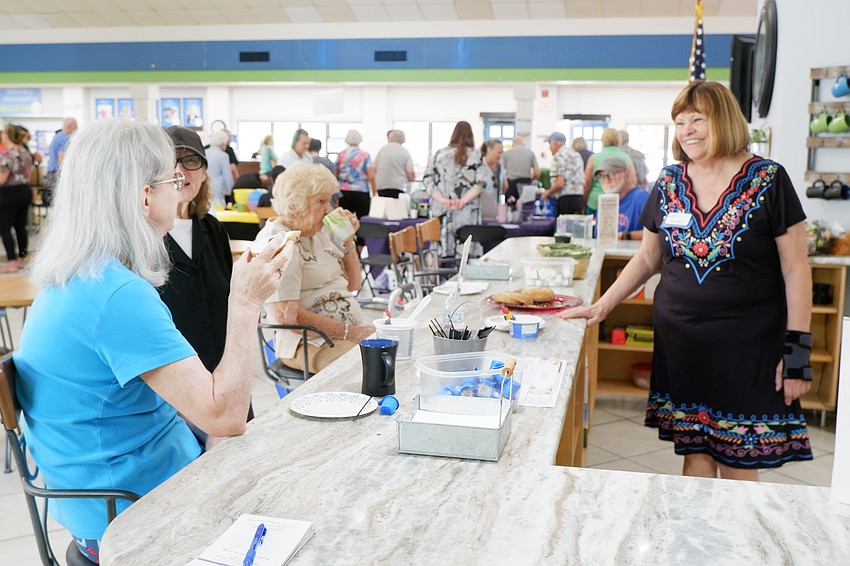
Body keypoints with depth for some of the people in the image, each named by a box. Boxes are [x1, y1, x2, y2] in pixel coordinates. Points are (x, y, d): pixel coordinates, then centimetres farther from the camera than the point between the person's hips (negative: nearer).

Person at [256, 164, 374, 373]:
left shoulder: (317, 232, 15)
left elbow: (352, 285, 21)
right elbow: (286, 315, -21)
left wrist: (348, 241, 6)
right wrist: (348, 332, -21)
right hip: (312, 346, -9)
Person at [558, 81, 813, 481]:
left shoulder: (767, 181, -6)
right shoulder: (669, 183, 6)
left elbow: (795, 269, -4)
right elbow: (647, 259, 14)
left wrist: (798, 350, -8)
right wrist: (601, 307, 7)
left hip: (747, 346, -3)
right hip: (680, 342, 3)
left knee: (738, 464, 2)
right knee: (695, 455, 8)